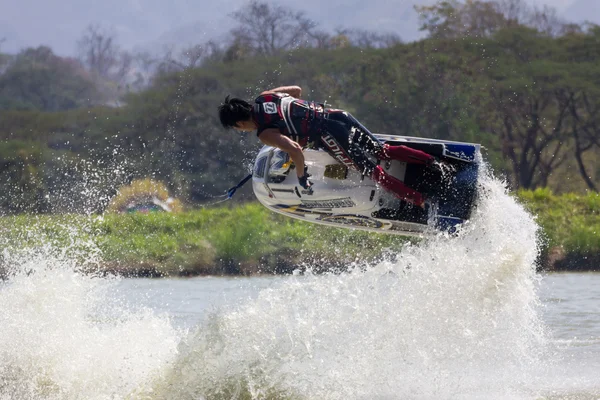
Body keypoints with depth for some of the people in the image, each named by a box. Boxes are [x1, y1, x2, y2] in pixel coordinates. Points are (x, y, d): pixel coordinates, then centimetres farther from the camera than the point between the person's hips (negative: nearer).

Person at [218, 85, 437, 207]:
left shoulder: (265, 134, -9)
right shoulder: (265, 96, 14)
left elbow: (295, 150, -21)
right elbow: (297, 90, 29)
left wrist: (301, 176, -4)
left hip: (328, 135, -7)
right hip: (339, 115, 7)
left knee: (373, 171, 0)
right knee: (383, 151, 15)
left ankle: (420, 200, -3)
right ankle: (433, 161, 9)